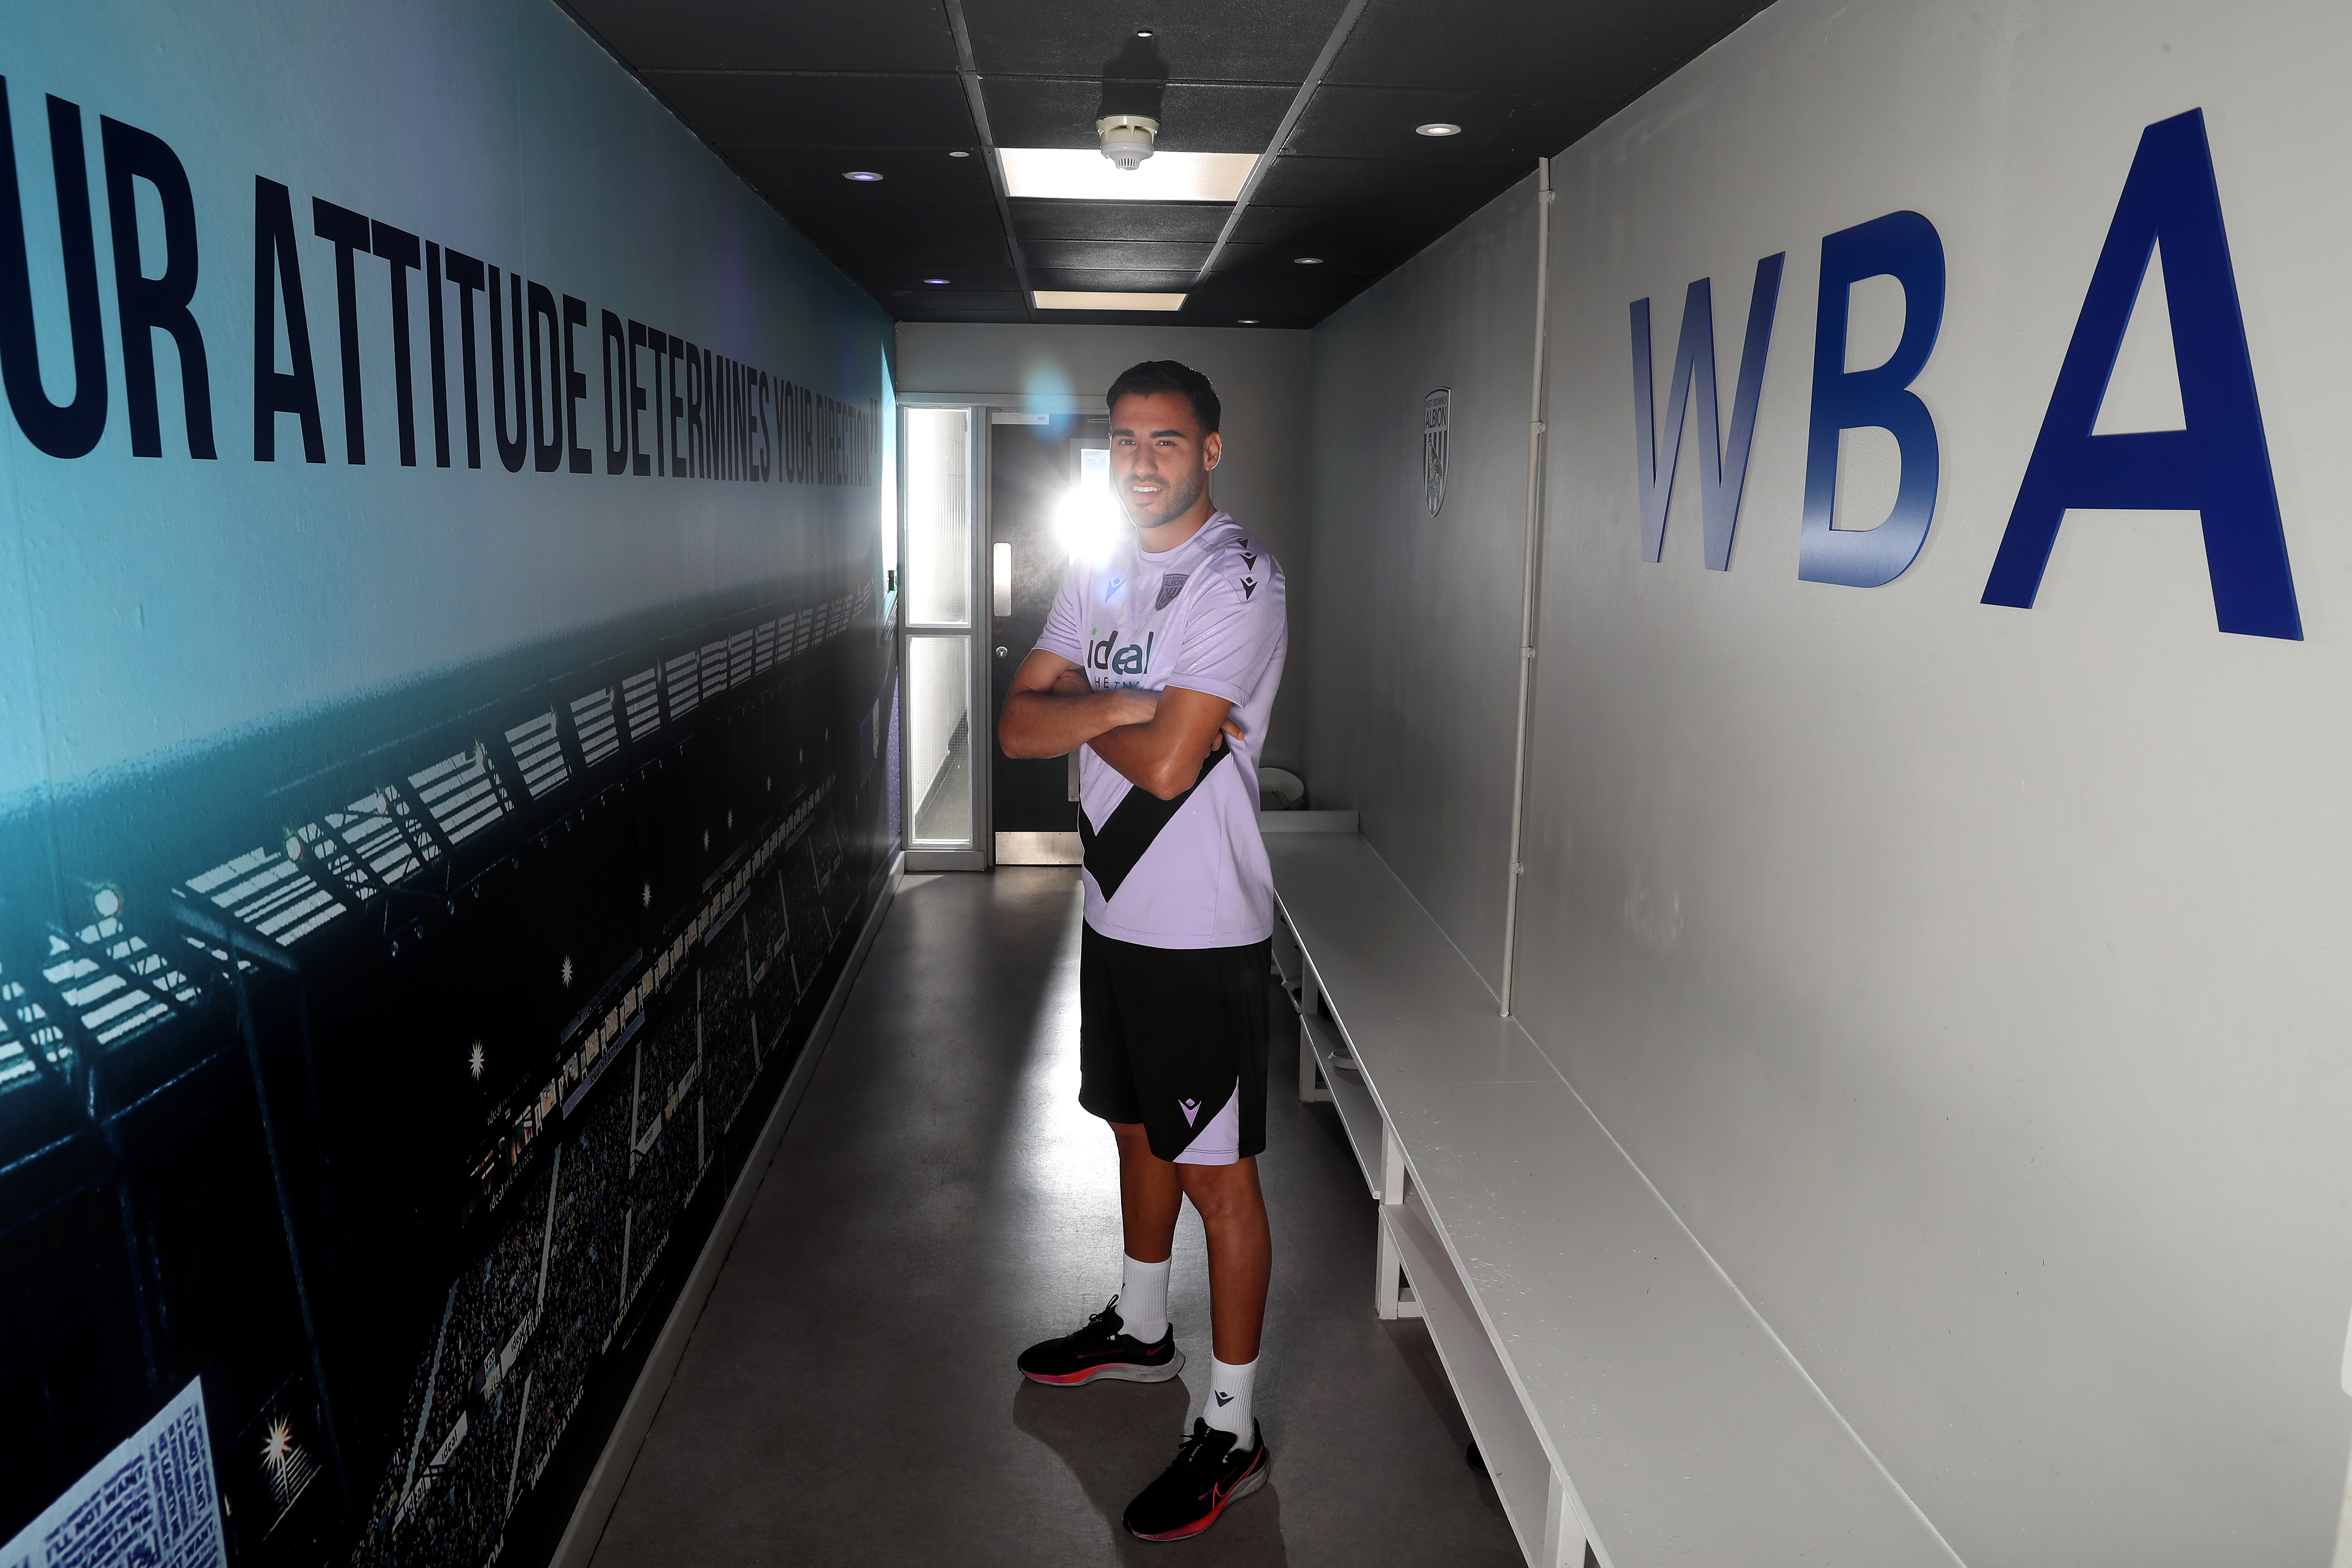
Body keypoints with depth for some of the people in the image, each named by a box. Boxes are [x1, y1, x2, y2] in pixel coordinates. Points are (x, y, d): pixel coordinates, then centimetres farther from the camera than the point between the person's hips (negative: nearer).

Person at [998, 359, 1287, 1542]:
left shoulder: (1237, 577, -16)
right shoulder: (1098, 575, 10)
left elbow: (1168, 762, -25)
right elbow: (1018, 724, 1)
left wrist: (1081, 715, -6)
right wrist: (1115, 704, -17)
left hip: (1202, 927, -8)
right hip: (1115, 909, 8)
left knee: (1216, 1172, 2)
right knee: (1138, 1130, 24)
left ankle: (1231, 1434, 16)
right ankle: (1142, 1331, 46)